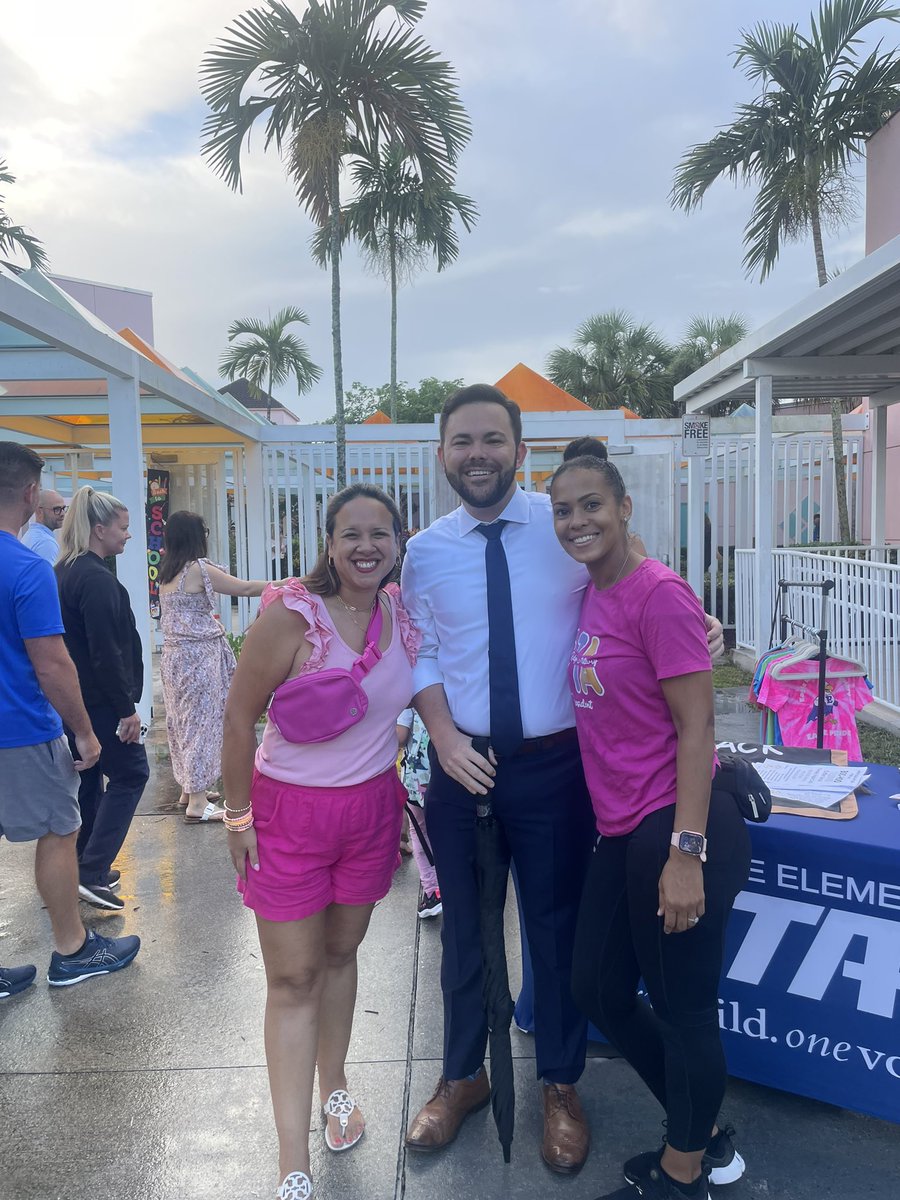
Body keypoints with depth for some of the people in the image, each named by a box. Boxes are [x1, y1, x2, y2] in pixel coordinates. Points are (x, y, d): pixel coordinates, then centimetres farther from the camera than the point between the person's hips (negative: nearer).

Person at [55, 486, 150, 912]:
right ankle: (92, 872, 0)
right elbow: (106, 652, -23)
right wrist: (127, 708, -18)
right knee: (131, 773, 1)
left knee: (89, 778, 17)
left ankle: (88, 869, 26)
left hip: (73, 698, 10)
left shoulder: (64, 571, 11)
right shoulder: (97, 579, -20)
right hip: (100, 700, -10)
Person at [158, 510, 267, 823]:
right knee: (202, 722, -4)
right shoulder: (199, 569, -14)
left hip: (174, 654, 9)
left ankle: (189, 788, 28)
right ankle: (197, 803, 0)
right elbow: (245, 588, -9)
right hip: (199, 656, -9)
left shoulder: (166, 574, 10)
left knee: (184, 720, 16)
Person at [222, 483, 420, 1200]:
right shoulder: (291, 614, -19)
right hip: (291, 810, -4)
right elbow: (240, 718, -12)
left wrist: (392, 775, 11)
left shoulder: (405, 614, -4)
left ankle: (334, 1085, 43)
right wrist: (239, 815, -8)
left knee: (340, 953, 20)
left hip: (372, 806, 4)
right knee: (292, 979, 5)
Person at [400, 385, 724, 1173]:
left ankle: (561, 1087, 39)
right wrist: (444, 738, -10)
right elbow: (422, 656, 3)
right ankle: (463, 1076, 43)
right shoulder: (425, 552, -1)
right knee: (465, 925, 18)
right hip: (462, 763, 2)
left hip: (554, 763, -2)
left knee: (557, 926, 13)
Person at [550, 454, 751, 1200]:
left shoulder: (658, 594, -16)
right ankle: (705, 1137, 42)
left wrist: (685, 853, -20)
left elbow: (696, 728, -18)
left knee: (683, 1009, 10)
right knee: (598, 990, 19)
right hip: (623, 830, 9)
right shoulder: (593, 596, 8)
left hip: (676, 831, -9)